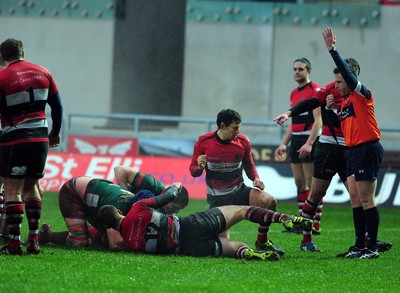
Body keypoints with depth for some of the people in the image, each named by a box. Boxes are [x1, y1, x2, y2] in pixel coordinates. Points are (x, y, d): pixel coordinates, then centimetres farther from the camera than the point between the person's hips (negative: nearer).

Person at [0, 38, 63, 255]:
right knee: (31, 187, 16)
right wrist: (55, 132, 25)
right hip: (40, 138, 5)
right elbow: (57, 106, 13)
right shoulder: (43, 73, 8)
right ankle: (33, 240, 12)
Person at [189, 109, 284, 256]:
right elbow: (193, 171, 0)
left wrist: (256, 179, -8)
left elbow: (249, 166, 13)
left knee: (269, 201, -25)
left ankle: (262, 242, -3)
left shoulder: (243, 141, -3)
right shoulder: (203, 142, -9)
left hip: (239, 191, 3)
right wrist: (199, 167, -24)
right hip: (217, 199, -3)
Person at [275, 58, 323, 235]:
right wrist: (284, 144, 17)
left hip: (309, 141, -8)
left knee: (311, 184, -8)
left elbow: (318, 120, -16)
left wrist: (309, 143, -24)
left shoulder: (315, 90, -9)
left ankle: (315, 225, -6)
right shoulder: (294, 94, 17)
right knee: (299, 183, 8)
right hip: (295, 141, 8)